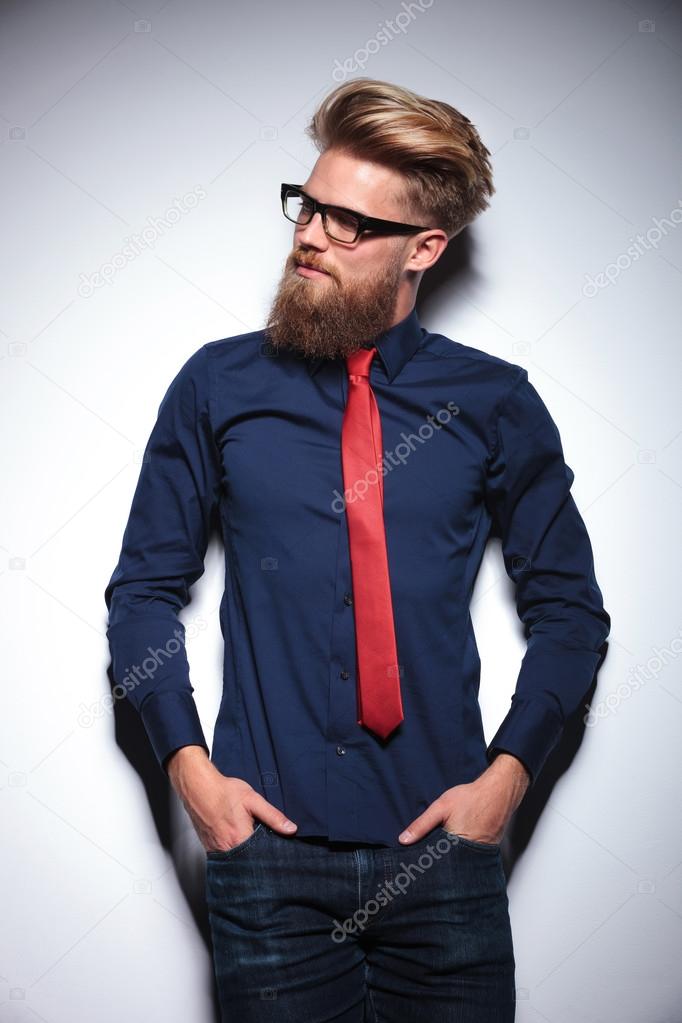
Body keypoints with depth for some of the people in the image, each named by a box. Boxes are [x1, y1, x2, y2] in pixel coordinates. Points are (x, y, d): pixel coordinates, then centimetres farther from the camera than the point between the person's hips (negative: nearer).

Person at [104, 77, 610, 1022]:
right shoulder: (219, 386, 3)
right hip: (266, 844, 0)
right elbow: (145, 589, 5)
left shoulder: (495, 402, 2)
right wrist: (189, 763, -5)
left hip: (442, 847, 1)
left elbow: (570, 607, 6)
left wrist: (507, 773, -5)